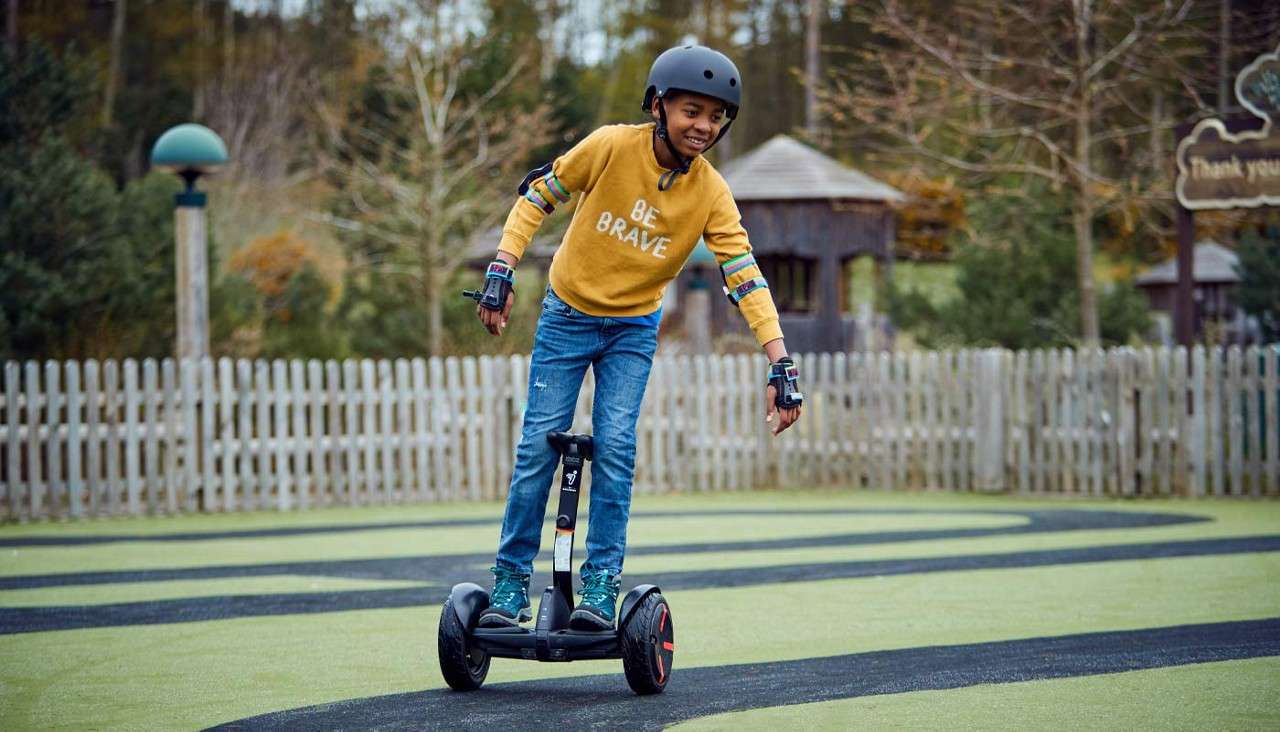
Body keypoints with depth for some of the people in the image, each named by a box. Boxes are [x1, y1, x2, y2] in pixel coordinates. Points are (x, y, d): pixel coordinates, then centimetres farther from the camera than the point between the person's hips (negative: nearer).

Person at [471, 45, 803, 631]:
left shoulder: (711, 193, -14)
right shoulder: (611, 147, -19)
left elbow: (745, 277, -15)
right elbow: (537, 197, -6)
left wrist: (780, 366, -21)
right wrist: (502, 271, -13)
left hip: (634, 329, 1)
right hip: (567, 315, -1)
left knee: (614, 448, -13)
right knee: (538, 446, -4)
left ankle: (600, 586, -5)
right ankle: (510, 581, 7)